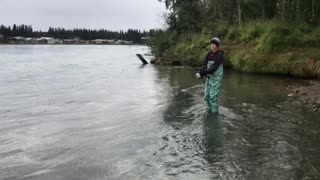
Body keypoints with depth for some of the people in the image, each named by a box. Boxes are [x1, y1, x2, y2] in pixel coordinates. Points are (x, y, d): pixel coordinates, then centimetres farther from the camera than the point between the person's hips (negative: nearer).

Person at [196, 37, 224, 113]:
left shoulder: (220, 55, -14)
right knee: (207, 96, 9)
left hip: (217, 78, -6)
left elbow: (213, 68, -23)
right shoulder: (208, 54, 6)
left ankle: (215, 112, 3)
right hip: (209, 77, 6)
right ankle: (210, 110, 26)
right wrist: (200, 74, -23)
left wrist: (201, 73, -28)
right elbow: (204, 66, -2)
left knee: (213, 96, -8)